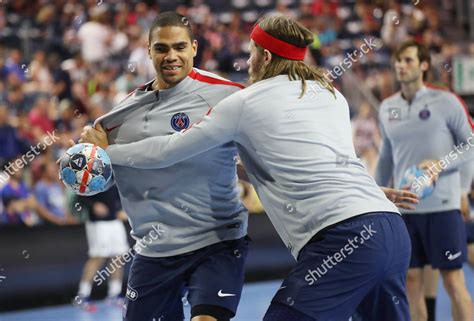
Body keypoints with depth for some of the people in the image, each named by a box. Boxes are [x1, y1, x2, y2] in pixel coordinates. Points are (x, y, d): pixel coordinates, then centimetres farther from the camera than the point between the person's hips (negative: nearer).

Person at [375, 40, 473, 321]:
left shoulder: (446, 102, -5)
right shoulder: (387, 108, 9)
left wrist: (440, 165, -17)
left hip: (442, 205, -4)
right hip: (405, 207, 4)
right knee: (412, 281, 5)